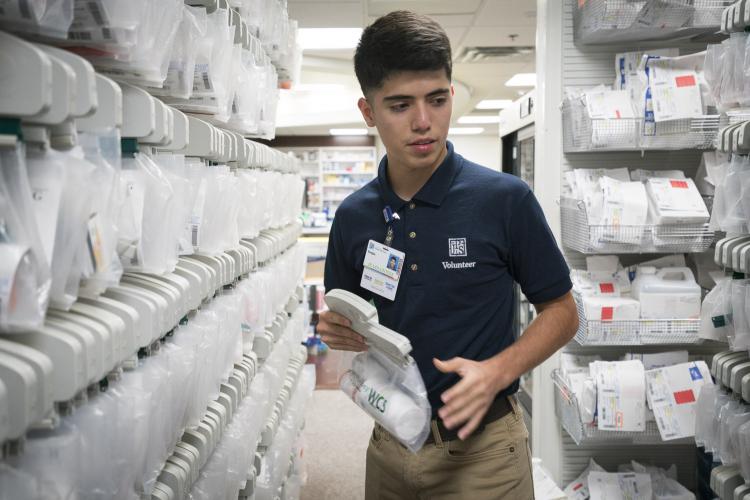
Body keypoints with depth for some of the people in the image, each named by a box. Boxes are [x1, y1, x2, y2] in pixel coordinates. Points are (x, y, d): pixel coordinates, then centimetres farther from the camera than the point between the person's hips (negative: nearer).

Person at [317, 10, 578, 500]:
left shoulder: (505, 198, -13)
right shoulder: (353, 216, -2)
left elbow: (562, 311, -5)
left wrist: (497, 371, -21)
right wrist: (341, 330, -11)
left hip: (481, 447, -3)